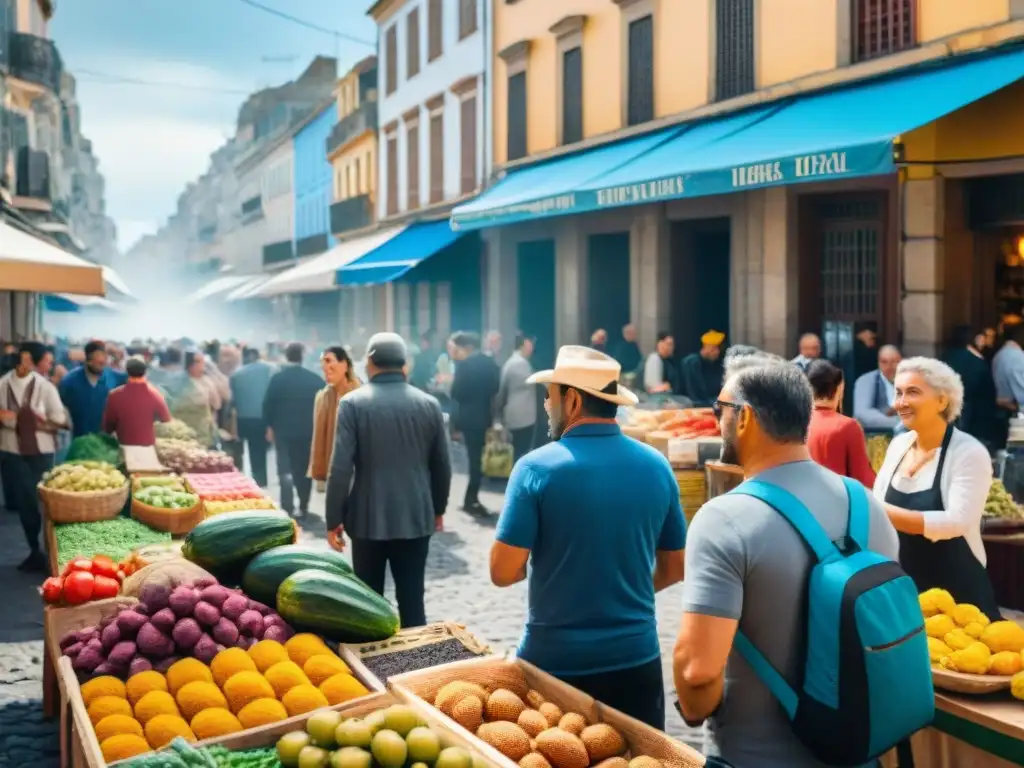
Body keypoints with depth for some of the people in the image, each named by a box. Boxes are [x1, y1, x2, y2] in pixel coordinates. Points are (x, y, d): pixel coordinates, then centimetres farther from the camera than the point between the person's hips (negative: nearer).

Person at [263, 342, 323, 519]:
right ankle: (303, 507, 15)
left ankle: (287, 509, -4)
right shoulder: (315, 379, -3)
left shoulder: (277, 378, -7)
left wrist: (269, 426, 7)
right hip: (308, 431, 2)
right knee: (304, 469, 13)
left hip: (284, 430, -2)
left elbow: (268, 403, -5)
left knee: (285, 469, 4)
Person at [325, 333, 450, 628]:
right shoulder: (429, 404, 0)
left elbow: (340, 468, -13)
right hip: (416, 518, 2)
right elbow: (442, 466, 7)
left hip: (368, 518, -2)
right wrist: (438, 509, 20)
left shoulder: (353, 403, -9)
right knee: (412, 600, 7)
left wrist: (333, 519, -4)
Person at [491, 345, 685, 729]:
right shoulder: (656, 466, -2)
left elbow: (503, 572, -13)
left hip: (556, 663, -3)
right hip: (637, 660, 3)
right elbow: (675, 568, 6)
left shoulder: (537, 467, -14)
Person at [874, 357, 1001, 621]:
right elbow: (877, 504, 9)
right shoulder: (898, 445, 3)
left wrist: (887, 513, -35)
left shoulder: (970, 452, -15)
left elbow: (957, 522, -28)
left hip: (955, 589, -5)